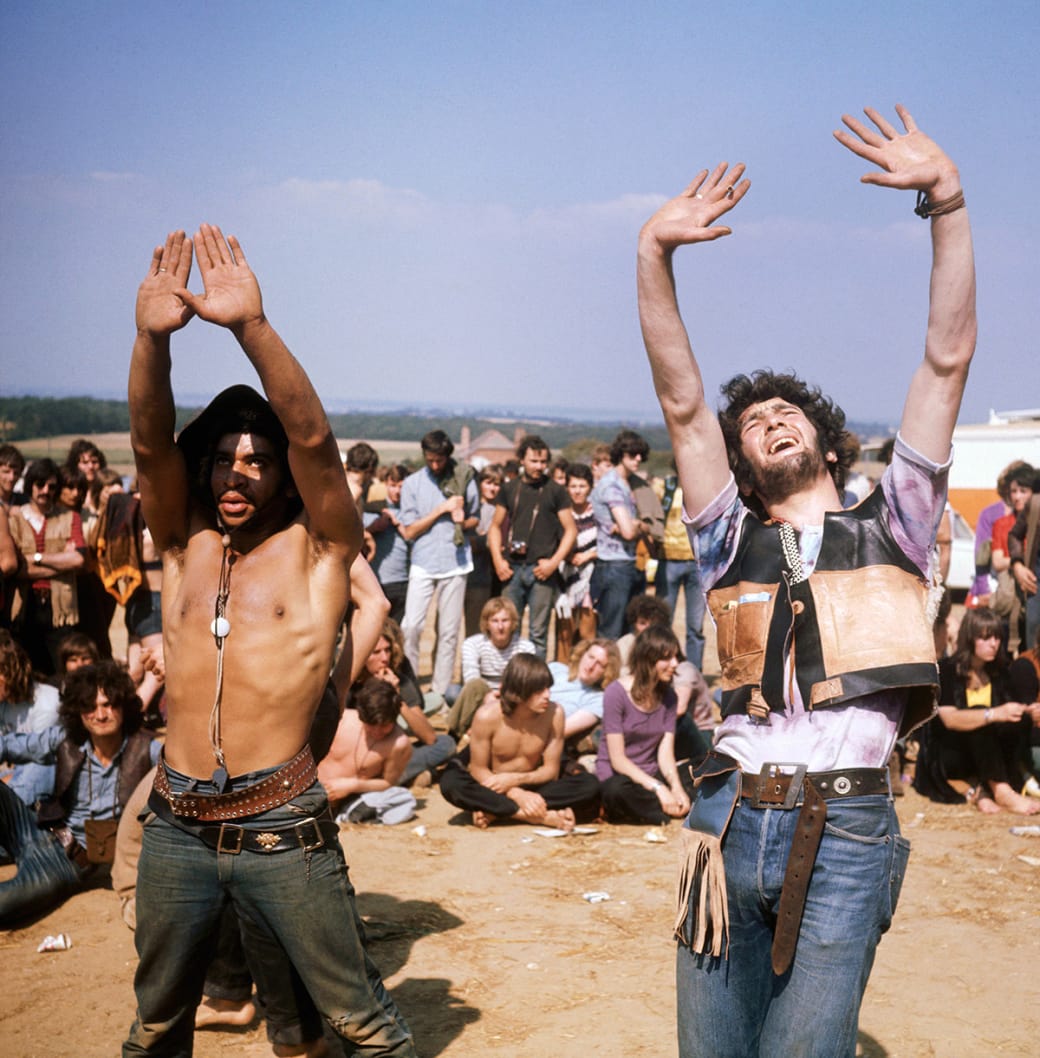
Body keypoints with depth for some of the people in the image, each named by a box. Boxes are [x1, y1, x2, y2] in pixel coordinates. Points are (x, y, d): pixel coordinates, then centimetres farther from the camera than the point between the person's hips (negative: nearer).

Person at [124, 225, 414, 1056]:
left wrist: (252, 326, -30)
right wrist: (154, 337, -26)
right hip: (175, 828, 4)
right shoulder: (183, 545, 8)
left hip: (281, 830, -4)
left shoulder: (317, 550, -1)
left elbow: (312, 437, -17)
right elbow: (150, 444, -8)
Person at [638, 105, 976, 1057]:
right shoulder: (734, 542, 15)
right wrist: (656, 254, -2)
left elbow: (948, 359, 4)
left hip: (846, 834, -2)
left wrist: (947, 201, 0)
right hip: (730, 821, 2)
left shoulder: (890, 529, 11)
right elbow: (682, 400, 6)